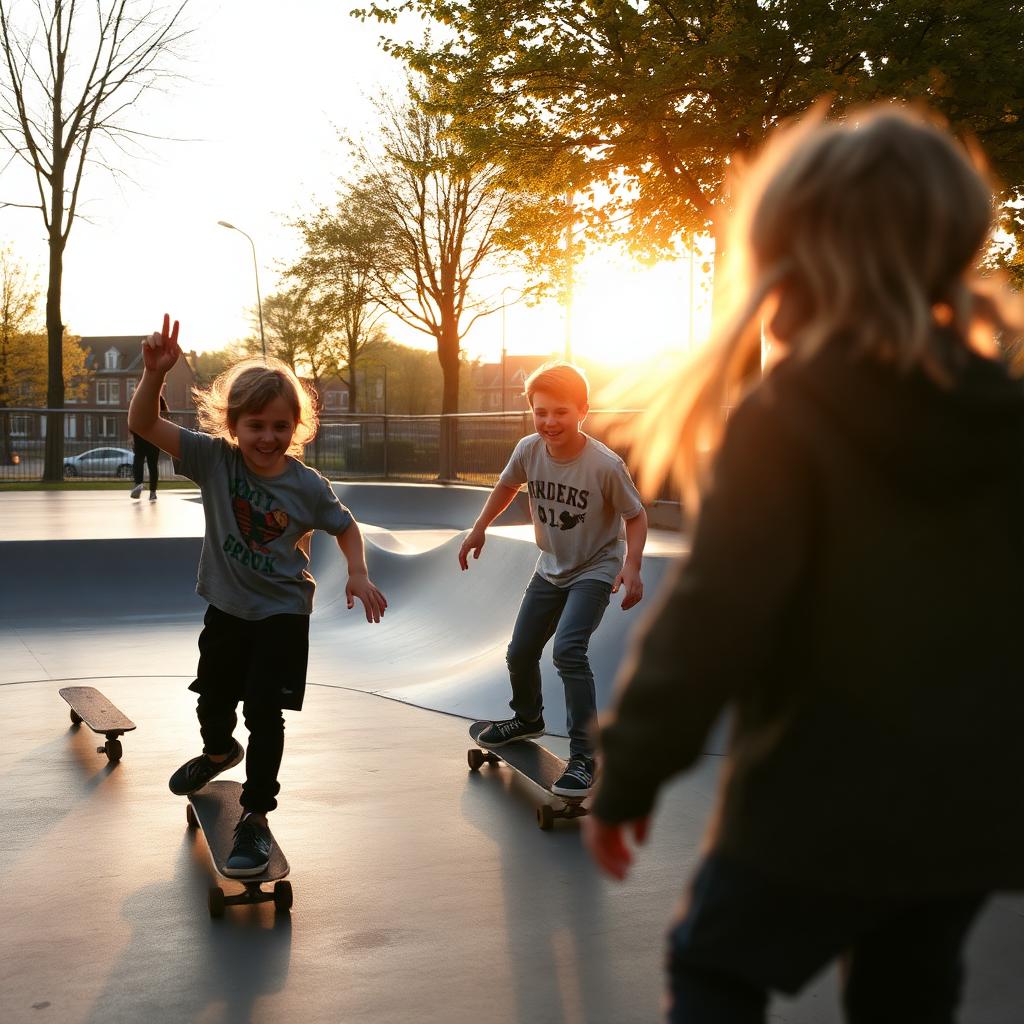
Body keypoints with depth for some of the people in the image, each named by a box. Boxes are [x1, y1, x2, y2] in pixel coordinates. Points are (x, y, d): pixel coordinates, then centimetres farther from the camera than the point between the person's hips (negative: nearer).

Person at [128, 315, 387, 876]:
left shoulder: (307, 484, -17)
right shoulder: (214, 459, -16)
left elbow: (345, 527, 2)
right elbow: (143, 424, -24)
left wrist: (358, 574, -15)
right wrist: (155, 374, -42)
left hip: (282, 613, -3)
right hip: (227, 608, 3)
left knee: (264, 713, -7)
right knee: (213, 699, 24)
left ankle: (255, 817, 6)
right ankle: (219, 752, 57)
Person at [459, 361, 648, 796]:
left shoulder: (605, 464, -27)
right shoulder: (528, 450, -14)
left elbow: (635, 515, -14)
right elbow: (507, 485, 8)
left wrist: (632, 566, -27)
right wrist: (479, 528, 7)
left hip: (595, 570, -6)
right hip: (550, 568, 6)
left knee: (567, 650, -26)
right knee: (520, 653, 15)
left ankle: (584, 758, -18)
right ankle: (527, 718, 47)